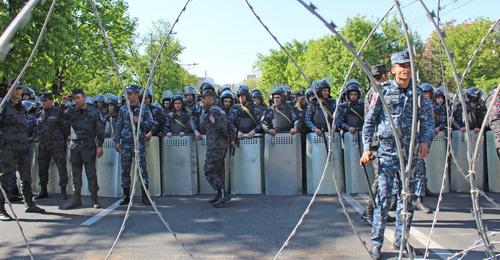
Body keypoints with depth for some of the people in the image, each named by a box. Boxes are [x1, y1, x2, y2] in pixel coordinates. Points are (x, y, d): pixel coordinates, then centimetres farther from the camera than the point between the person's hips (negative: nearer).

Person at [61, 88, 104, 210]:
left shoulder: (94, 112, 3)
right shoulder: (71, 112, 11)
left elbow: (100, 130, 2)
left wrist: (99, 146, -6)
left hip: (89, 147, -4)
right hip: (74, 146, 4)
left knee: (91, 173, -2)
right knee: (75, 174, 7)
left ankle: (94, 199, 5)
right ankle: (76, 199, 15)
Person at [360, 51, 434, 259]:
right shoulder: (383, 91, 0)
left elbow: (428, 120, 8)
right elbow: (369, 121, 1)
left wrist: (425, 141, -10)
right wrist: (367, 147, -6)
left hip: (410, 152, 3)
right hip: (387, 151, -3)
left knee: (407, 198, 9)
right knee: (383, 198, -4)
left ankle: (401, 240, 24)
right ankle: (376, 242, 4)